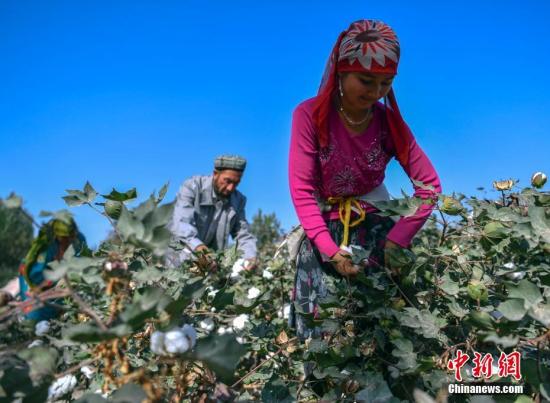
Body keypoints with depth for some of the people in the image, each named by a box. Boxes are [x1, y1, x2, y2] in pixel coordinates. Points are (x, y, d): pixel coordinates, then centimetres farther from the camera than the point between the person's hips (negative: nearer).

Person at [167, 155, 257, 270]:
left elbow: (243, 235, 2)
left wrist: (250, 257, -19)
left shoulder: (238, 200, 2)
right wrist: (197, 245, -47)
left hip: (209, 264, 4)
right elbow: (181, 222, -27)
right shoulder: (192, 187, -12)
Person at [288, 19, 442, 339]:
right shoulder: (310, 115, -14)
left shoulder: (390, 123, -6)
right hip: (324, 226, -1)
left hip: (375, 224, 2)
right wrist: (329, 249, -22)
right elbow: (302, 190, -15)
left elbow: (429, 186, -3)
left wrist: (398, 239, -13)